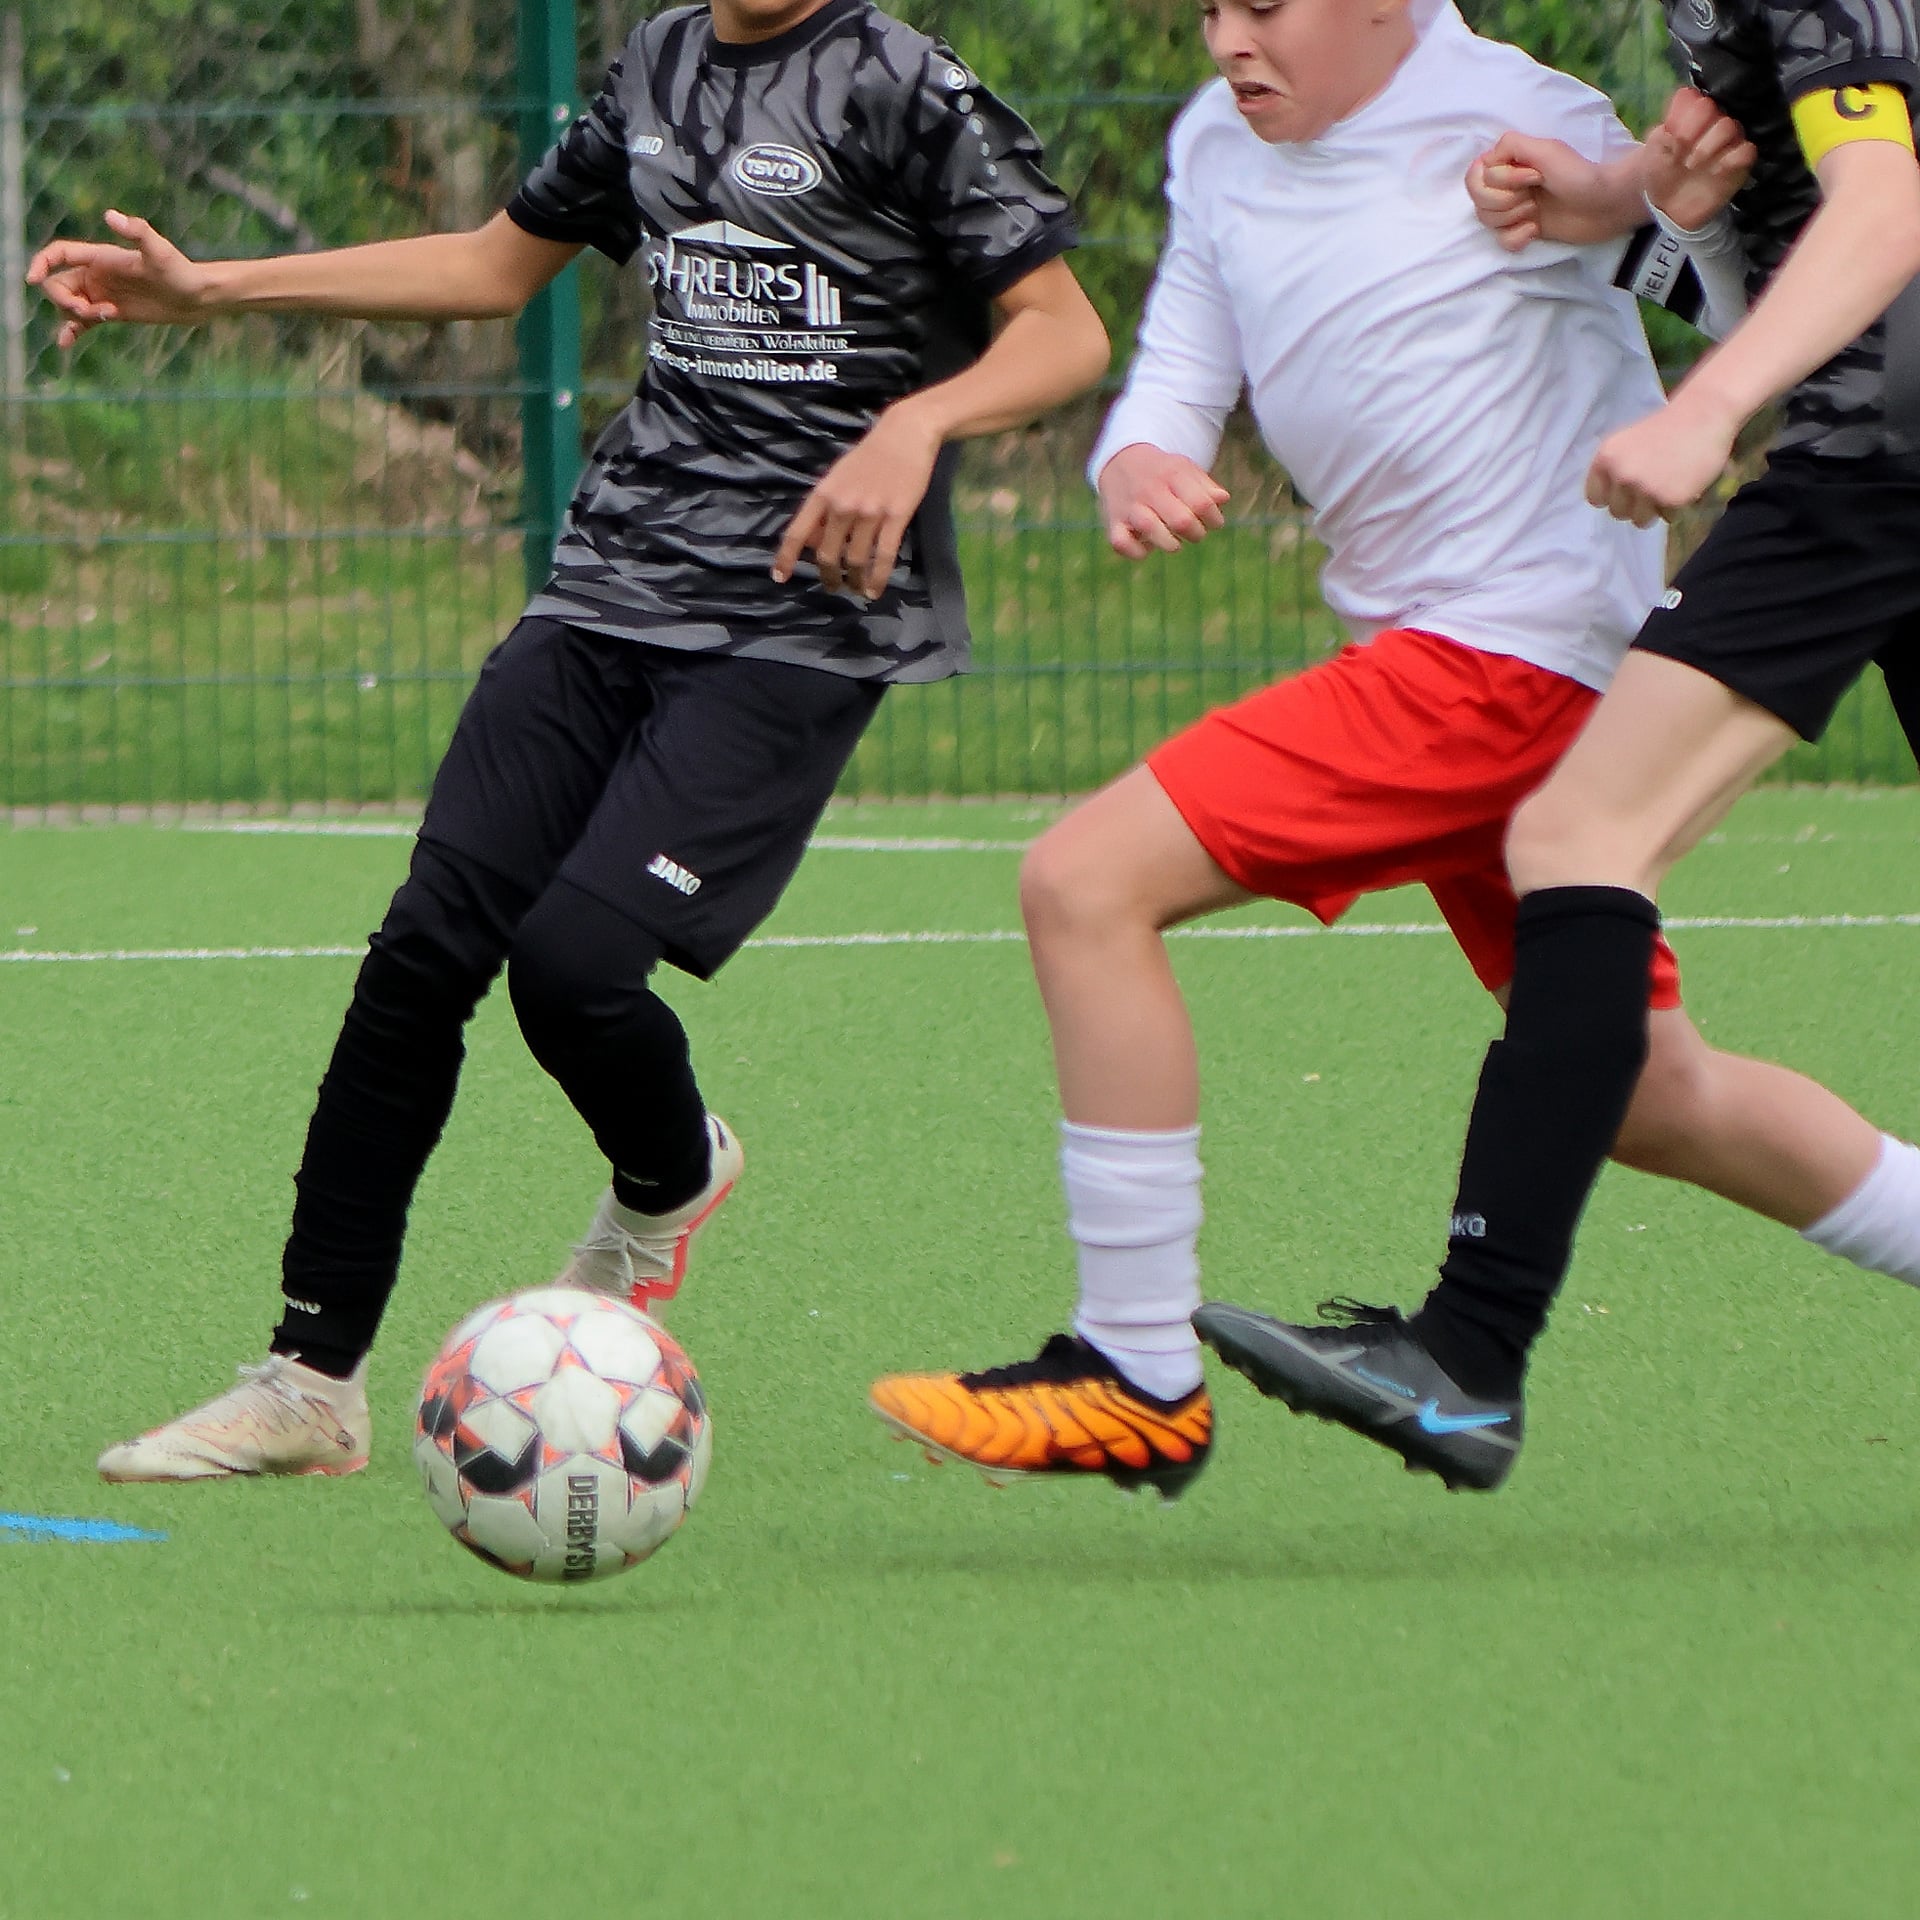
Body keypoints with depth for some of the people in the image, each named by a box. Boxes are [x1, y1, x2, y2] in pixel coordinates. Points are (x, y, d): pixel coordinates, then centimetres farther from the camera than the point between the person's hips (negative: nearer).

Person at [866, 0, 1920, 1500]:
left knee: (1088, 886, -17)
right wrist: (1140, 471, -15)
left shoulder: (1506, 123, -13)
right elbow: (1174, 385, 11)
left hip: (1513, 646, -9)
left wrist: (1673, 191, -34)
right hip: (1439, 657, 9)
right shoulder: (1217, 150, 10)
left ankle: (1138, 1383, -13)